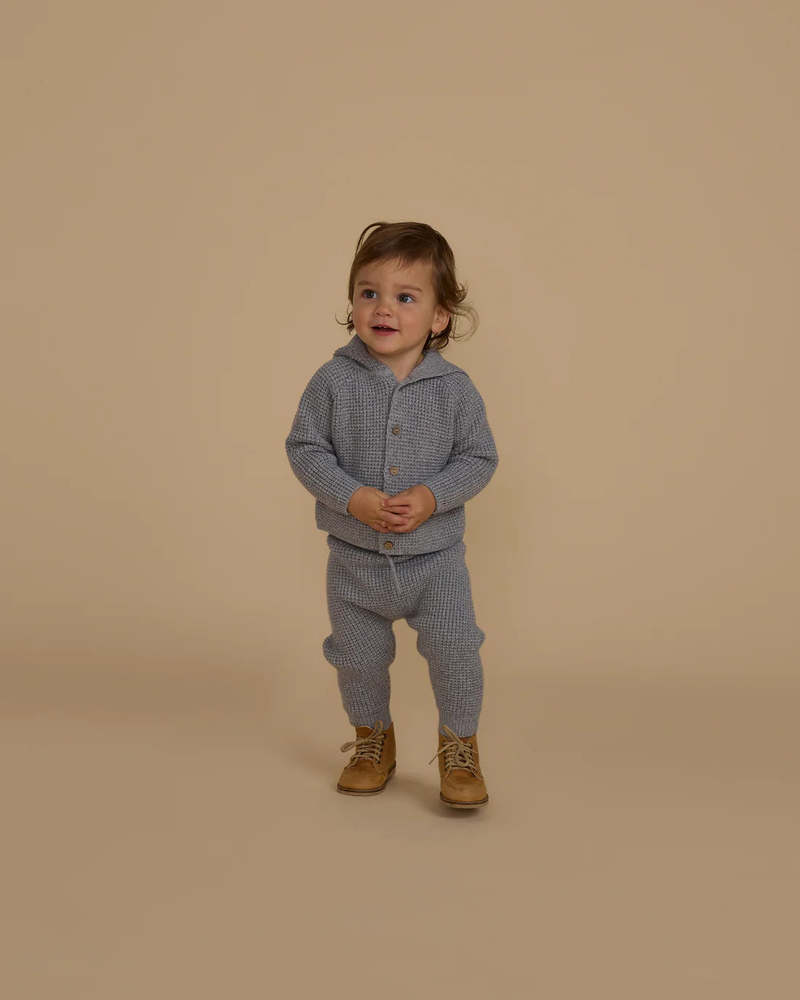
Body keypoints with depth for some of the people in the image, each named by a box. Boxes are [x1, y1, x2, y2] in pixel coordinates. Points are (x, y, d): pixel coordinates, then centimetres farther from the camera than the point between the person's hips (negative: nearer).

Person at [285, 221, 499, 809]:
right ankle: (373, 740, 40)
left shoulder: (455, 389, -8)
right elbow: (305, 448, -7)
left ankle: (460, 747, 20)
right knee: (359, 656, 14)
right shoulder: (334, 380, -9)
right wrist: (353, 498, -21)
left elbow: (479, 458, -4)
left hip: (435, 557, -1)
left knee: (455, 649, -4)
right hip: (355, 558, 1)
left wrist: (432, 497, -20)